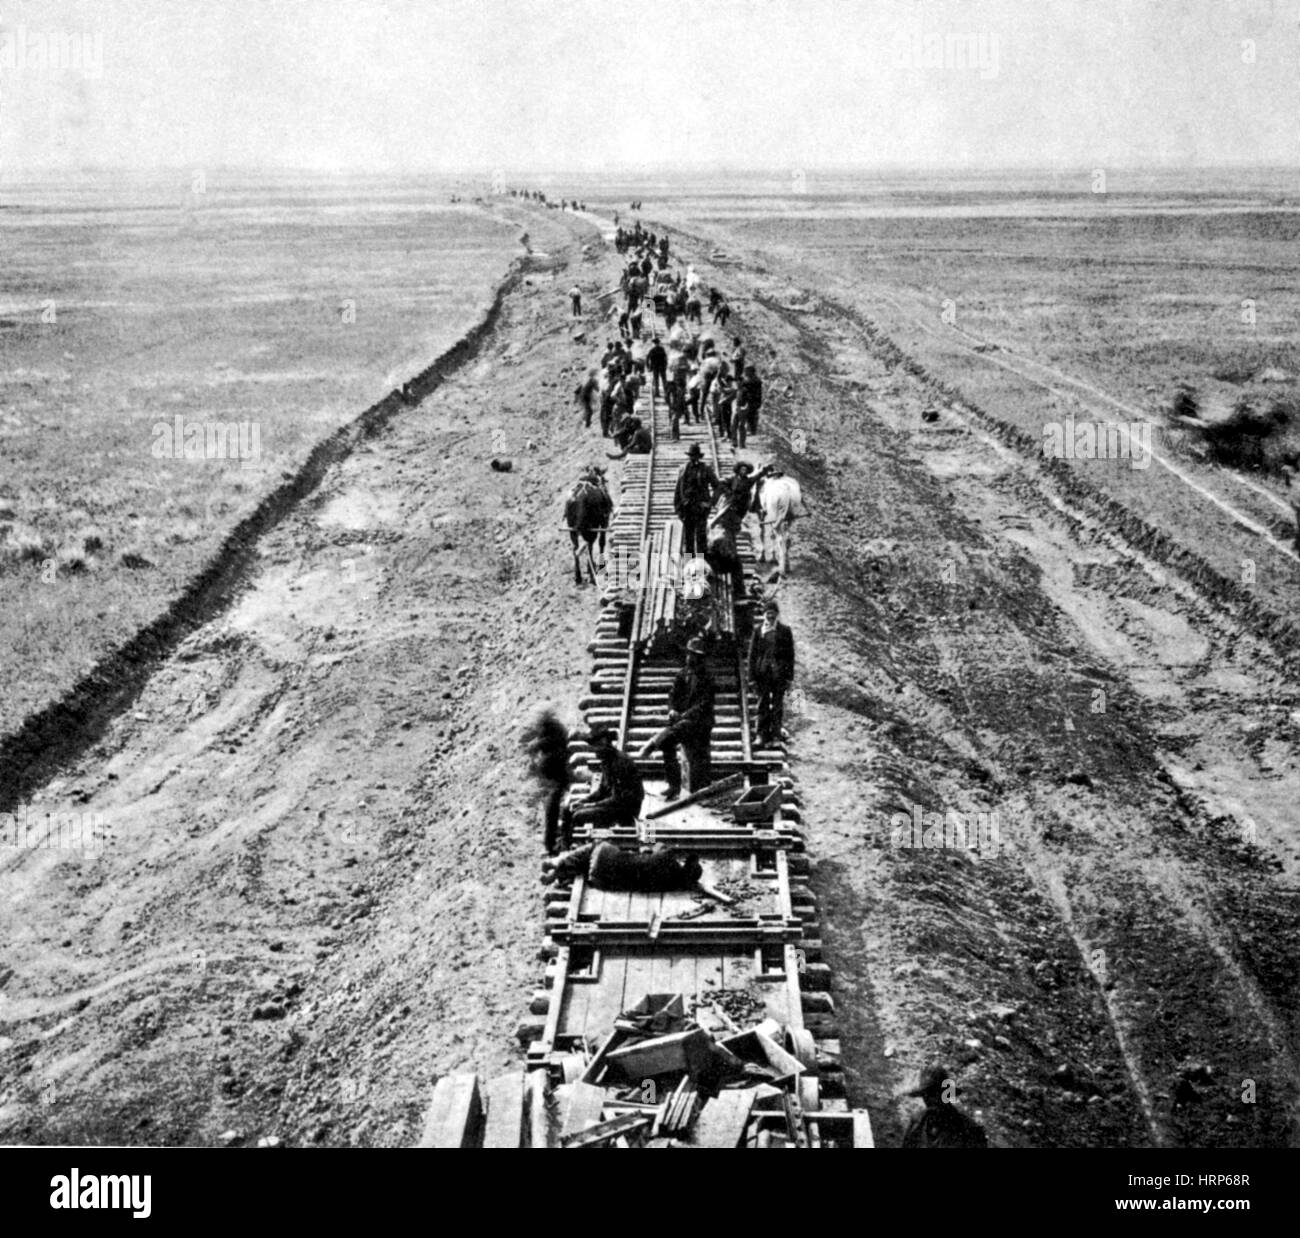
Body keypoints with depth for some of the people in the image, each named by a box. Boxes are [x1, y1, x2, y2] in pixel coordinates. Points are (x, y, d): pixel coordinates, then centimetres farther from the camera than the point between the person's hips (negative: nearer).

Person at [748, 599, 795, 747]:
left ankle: (775, 736, 3)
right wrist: (752, 676, 1)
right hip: (763, 672, 1)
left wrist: (789, 676, -2)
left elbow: (790, 655, 4)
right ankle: (763, 736, 6)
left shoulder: (785, 631, 4)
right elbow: (752, 654, 6)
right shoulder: (758, 631, 7)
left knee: (778, 705, 0)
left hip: (779, 672, -1)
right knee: (763, 704, 1)